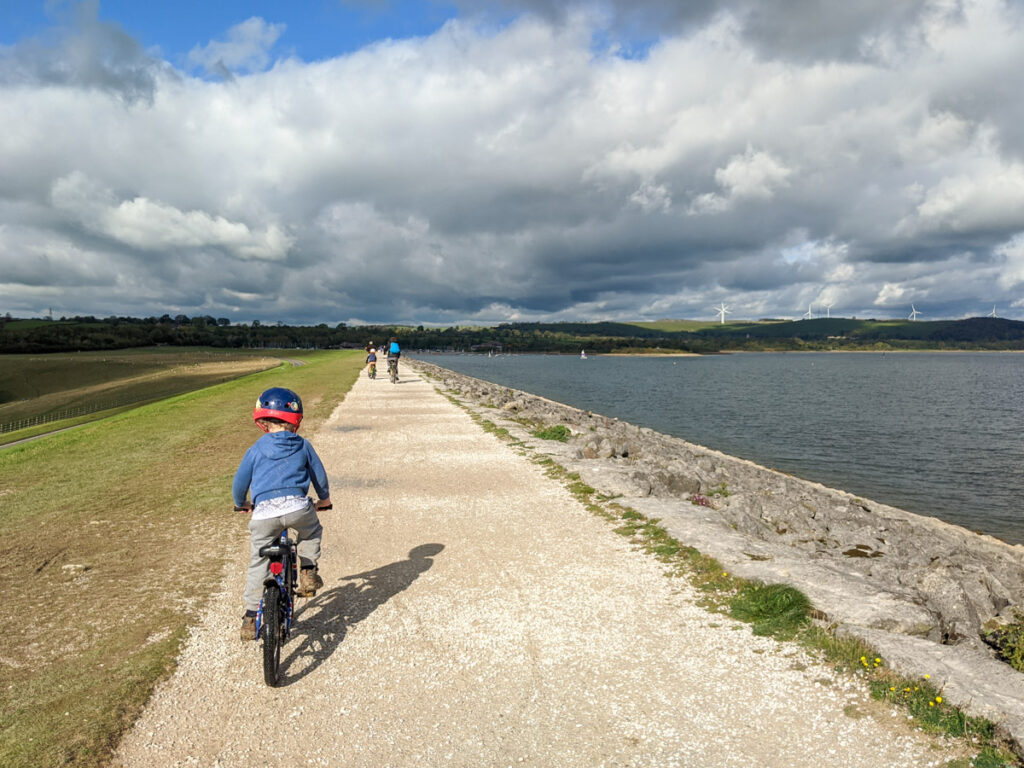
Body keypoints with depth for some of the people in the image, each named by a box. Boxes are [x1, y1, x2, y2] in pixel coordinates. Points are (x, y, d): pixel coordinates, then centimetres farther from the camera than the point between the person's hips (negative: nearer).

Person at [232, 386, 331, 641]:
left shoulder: (255, 449, 14)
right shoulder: (302, 445, 14)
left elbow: (239, 482, 19)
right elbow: (319, 476, 21)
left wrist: (241, 504, 41)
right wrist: (324, 499, 40)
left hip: (264, 512, 1)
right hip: (297, 507, -1)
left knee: (258, 564, 15)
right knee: (312, 531, 33)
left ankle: (250, 618, 18)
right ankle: (308, 572, 19)